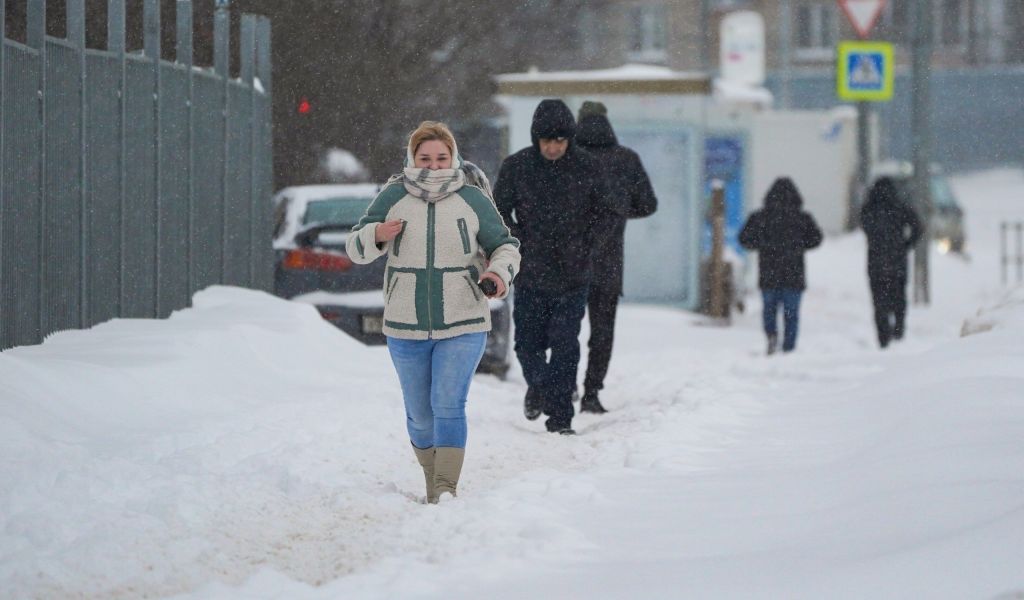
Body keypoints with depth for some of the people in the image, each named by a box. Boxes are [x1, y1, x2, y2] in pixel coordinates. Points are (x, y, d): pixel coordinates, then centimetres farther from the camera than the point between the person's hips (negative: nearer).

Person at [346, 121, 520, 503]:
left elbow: (505, 246, 8)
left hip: (462, 328, -2)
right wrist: (376, 235, -20)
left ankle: (446, 490, -15)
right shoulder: (393, 197, -1)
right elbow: (356, 248, 3)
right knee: (420, 413, 10)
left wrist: (500, 272, -14)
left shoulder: (472, 200, -2)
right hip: (406, 329, 2)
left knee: (449, 406, -14)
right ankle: (433, 479, 30)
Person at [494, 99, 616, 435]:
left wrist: (581, 245, 0)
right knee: (528, 344, 7)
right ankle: (538, 385, 37)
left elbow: (602, 213, 10)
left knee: (565, 347, -4)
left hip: (573, 277, -1)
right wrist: (521, 245, -6)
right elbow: (499, 212, 5)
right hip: (530, 276, 1)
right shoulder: (516, 167, -4)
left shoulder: (588, 168, -2)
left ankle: (560, 417, 1)